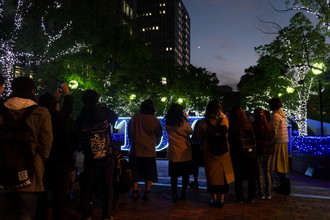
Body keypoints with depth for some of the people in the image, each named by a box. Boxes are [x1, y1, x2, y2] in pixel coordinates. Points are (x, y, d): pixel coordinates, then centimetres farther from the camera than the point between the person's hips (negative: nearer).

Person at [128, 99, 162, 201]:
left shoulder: (134, 118, -2)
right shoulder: (155, 120, -8)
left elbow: (129, 133, 10)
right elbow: (158, 135, 6)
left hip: (135, 150, 1)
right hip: (149, 150, -1)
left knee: (135, 172, 12)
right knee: (149, 174, 11)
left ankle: (135, 192, 11)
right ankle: (146, 193, 11)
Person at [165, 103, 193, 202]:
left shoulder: (168, 123, -2)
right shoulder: (183, 122, -11)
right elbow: (190, 132, 2)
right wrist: (186, 119, 9)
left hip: (173, 153, 2)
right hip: (185, 152, -2)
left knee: (174, 175, 10)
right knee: (185, 175, 12)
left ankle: (174, 195, 14)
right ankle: (183, 194, 18)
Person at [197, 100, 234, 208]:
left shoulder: (204, 122, -10)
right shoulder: (224, 120, -9)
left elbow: (200, 136, -1)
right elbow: (228, 135, 2)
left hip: (210, 152, -1)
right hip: (223, 152, 1)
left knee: (212, 175, 10)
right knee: (223, 175, 12)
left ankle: (214, 199, 17)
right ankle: (221, 199, 18)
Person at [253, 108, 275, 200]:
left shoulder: (253, 126, -14)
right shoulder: (270, 126, 0)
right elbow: (273, 138, 10)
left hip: (258, 151, -4)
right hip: (269, 151, 4)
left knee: (259, 173, 6)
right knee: (267, 172, 14)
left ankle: (261, 194, 12)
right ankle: (268, 194, 19)